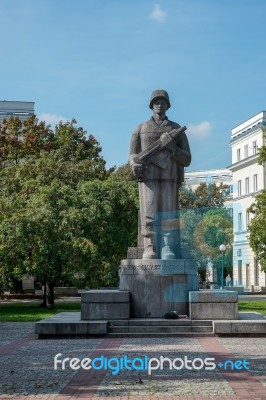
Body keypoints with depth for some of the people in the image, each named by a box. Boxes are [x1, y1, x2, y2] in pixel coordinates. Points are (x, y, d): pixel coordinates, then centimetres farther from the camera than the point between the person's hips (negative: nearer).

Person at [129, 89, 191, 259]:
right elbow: (133, 156, 13)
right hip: (148, 176, 0)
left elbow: (187, 160, 11)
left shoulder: (177, 130, 16)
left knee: (168, 215, -9)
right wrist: (135, 166, -12)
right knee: (150, 214, -10)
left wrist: (171, 147, -7)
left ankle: (169, 254, -11)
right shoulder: (141, 129, 18)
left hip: (170, 177, 0)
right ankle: (150, 251, -10)